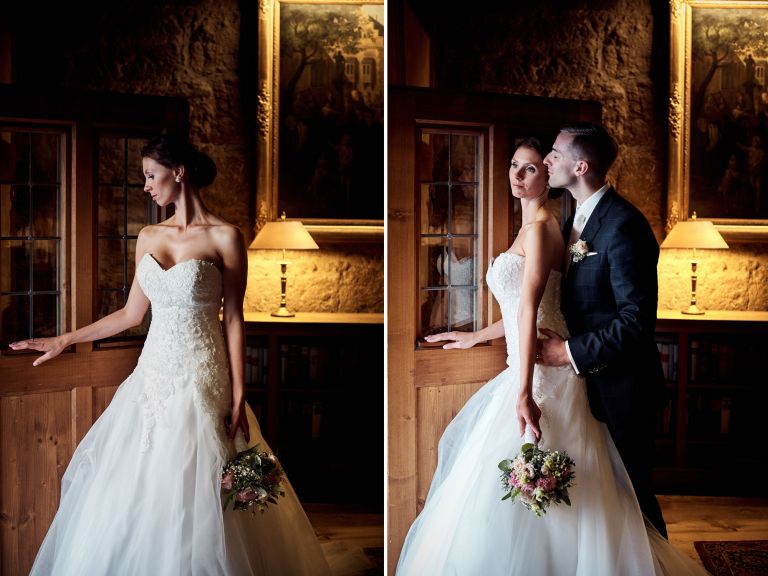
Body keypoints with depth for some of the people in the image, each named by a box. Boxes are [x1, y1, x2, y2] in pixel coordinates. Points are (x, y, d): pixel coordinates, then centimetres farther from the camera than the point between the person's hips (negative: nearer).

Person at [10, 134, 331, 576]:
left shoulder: (224, 237, -7)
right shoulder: (149, 237, 9)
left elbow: (233, 320, -7)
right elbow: (131, 313, 14)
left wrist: (238, 397, -11)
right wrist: (64, 341, 14)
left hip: (200, 378, -6)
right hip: (154, 374, 6)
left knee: (192, 498, 0)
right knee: (130, 497, 10)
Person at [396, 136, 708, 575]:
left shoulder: (540, 227, -12)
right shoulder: (531, 230, 18)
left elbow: (530, 309, -23)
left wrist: (524, 393, -28)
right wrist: (475, 338, 31)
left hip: (543, 372, -10)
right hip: (529, 367, 10)